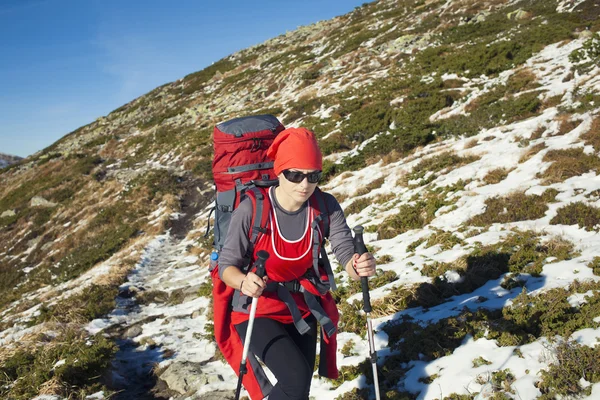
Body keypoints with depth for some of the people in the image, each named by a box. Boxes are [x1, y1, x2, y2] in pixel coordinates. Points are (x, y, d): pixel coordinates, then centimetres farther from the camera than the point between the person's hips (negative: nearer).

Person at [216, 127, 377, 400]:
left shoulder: (326, 206, -16)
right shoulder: (252, 210, -25)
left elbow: (346, 252, -21)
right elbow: (226, 265, -18)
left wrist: (359, 267, -44)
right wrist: (244, 282, -40)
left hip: (303, 309, 4)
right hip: (258, 311, -4)